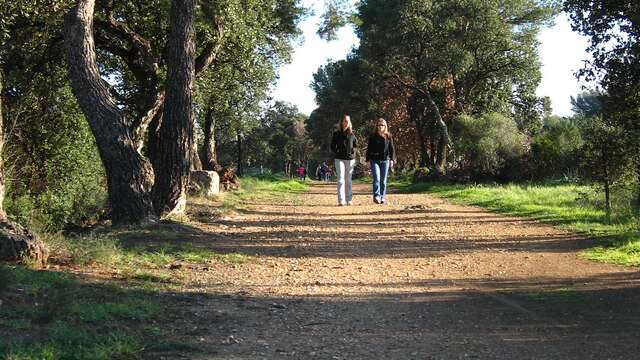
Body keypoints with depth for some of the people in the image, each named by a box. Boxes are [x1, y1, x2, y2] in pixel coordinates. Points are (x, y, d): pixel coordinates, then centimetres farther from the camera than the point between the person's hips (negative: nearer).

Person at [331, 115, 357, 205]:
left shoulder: (352, 134, 8)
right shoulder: (336, 134, 4)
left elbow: (356, 145, 17)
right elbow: (332, 146, 6)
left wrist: (353, 151, 3)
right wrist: (337, 152, -6)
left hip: (350, 159, 2)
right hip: (339, 159, -2)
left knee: (348, 180, 8)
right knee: (341, 180, -9)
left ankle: (349, 200, 15)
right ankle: (341, 200, -11)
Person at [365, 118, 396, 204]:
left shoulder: (388, 136, 6)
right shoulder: (372, 136, 5)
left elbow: (392, 148, 6)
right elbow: (369, 148, 7)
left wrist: (392, 159, -3)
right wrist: (368, 159, 1)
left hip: (385, 160, 1)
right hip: (375, 160, -1)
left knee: (383, 180, 5)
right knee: (376, 179, -15)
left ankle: (382, 197, 12)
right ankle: (376, 196, -20)